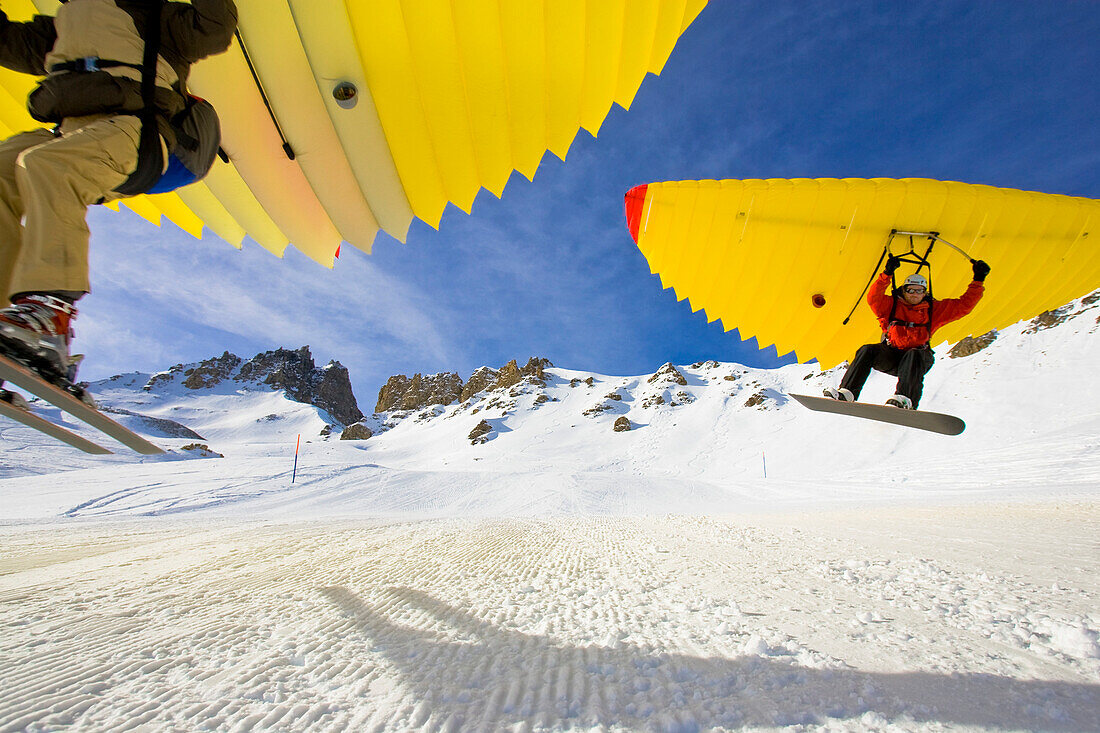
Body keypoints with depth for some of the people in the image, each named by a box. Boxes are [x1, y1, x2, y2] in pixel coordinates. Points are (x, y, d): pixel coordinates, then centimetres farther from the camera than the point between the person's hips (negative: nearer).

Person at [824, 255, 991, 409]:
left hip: (918, 358, 0)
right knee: (867, 350, -29)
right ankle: (846, 393, -41)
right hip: (890, 356, 0)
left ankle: (905, 400, -58)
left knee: (913, 355, -37)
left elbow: (963, 305, 14)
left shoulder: (934, 309, 15)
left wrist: (978, 281, 7)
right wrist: (887, 274, -20)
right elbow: (873, 298, -10)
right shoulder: (891, 304, 10)